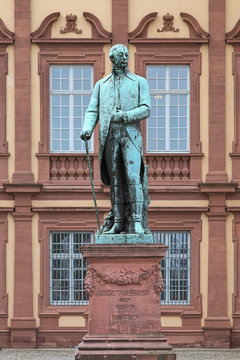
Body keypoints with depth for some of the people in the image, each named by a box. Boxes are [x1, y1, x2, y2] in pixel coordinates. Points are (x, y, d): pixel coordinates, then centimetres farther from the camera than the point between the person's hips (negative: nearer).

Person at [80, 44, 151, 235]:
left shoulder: (139, 82, 11)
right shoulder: (101, 85, 17)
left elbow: (146, 109, 2)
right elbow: (92, 111, 11)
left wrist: (125, 116, -12)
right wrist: (87, 129, -8)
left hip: (131, 135, -2)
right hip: (109, 137, 2)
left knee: (133, 177, -13)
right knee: (115, 181, 3)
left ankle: (137, 222, -15)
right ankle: (118, 222, 6)